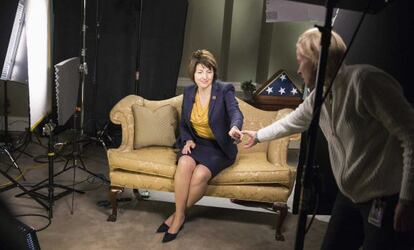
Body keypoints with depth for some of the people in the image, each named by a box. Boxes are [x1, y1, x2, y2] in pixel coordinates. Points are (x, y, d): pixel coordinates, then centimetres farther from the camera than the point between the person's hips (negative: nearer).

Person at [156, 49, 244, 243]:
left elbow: (235, 111, -30)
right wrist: (188, 140, -7)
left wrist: (234, 127, -54)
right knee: (185, 163, -31)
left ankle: (178, 215, -6)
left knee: (201, 174, -30)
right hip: (196, 142, 3)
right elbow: (183, 122, 14)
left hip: (220, 147, -3)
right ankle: (179, 215, -14)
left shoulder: (225, 90, -10)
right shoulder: (189, 92, 5)